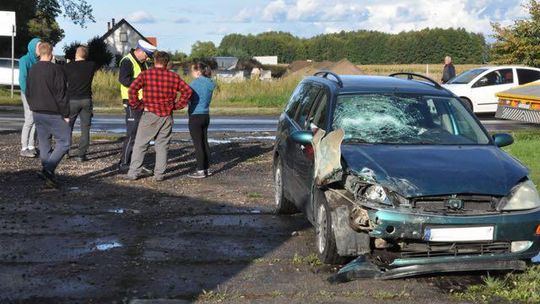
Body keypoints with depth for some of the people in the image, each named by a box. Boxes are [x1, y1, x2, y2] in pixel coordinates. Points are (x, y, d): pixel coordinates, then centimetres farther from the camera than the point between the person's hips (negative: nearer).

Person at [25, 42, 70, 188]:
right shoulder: (56, 69, -12)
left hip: (37, 113, 7)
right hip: (53, 113, -7)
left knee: (44, 143, 12)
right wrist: (66, 114, -9)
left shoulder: (32, 70, 10)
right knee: (64, 141, -3)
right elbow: (61, 94, -14)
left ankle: (49, 176, 13)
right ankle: (48, 170, -18)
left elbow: (28, 93, 18)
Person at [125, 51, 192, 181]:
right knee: (162, 145, 9)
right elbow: (187, 91, 0)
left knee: (140, 144, 4)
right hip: (167, 116, 2)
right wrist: (177, 105, 5)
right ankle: (159, 174, 8)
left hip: (150, 114, -2)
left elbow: (132, 89, -14)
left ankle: (134, 172, 3)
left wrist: (137, 106, -4)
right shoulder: (174, 77, 4)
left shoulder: (146, 74, -3)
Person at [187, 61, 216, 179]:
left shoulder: (195, 83, -14)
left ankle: (201, 171, -1)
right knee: (204, 142, 13)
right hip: (206, 116, 8)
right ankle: (206, 169, 17)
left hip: (195, 116, -8)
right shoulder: (210, 84, 8)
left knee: (198, 144, -3)